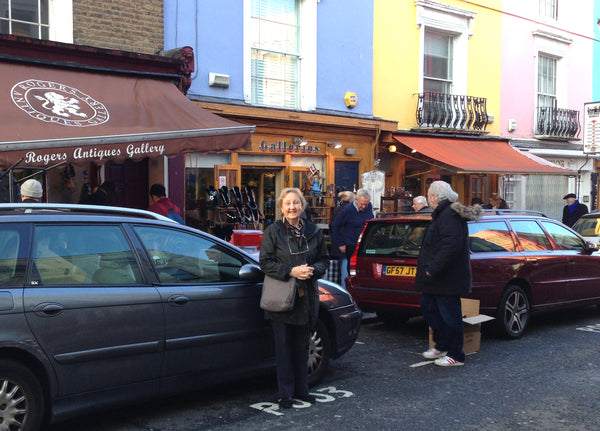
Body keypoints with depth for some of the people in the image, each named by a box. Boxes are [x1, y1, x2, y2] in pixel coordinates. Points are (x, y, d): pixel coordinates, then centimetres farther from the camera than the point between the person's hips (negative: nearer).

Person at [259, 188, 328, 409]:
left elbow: (323, 259, 13)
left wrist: (313, 270, -9)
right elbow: (265, 262, -7)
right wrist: (291, 271, -18)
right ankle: (286, 393, 12)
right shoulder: (273, 231, -4)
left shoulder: (313, 231, 7)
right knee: (284, 347, 2)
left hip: (306, 297, 4)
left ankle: (301, 389, 25)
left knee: (302, 346, 13)